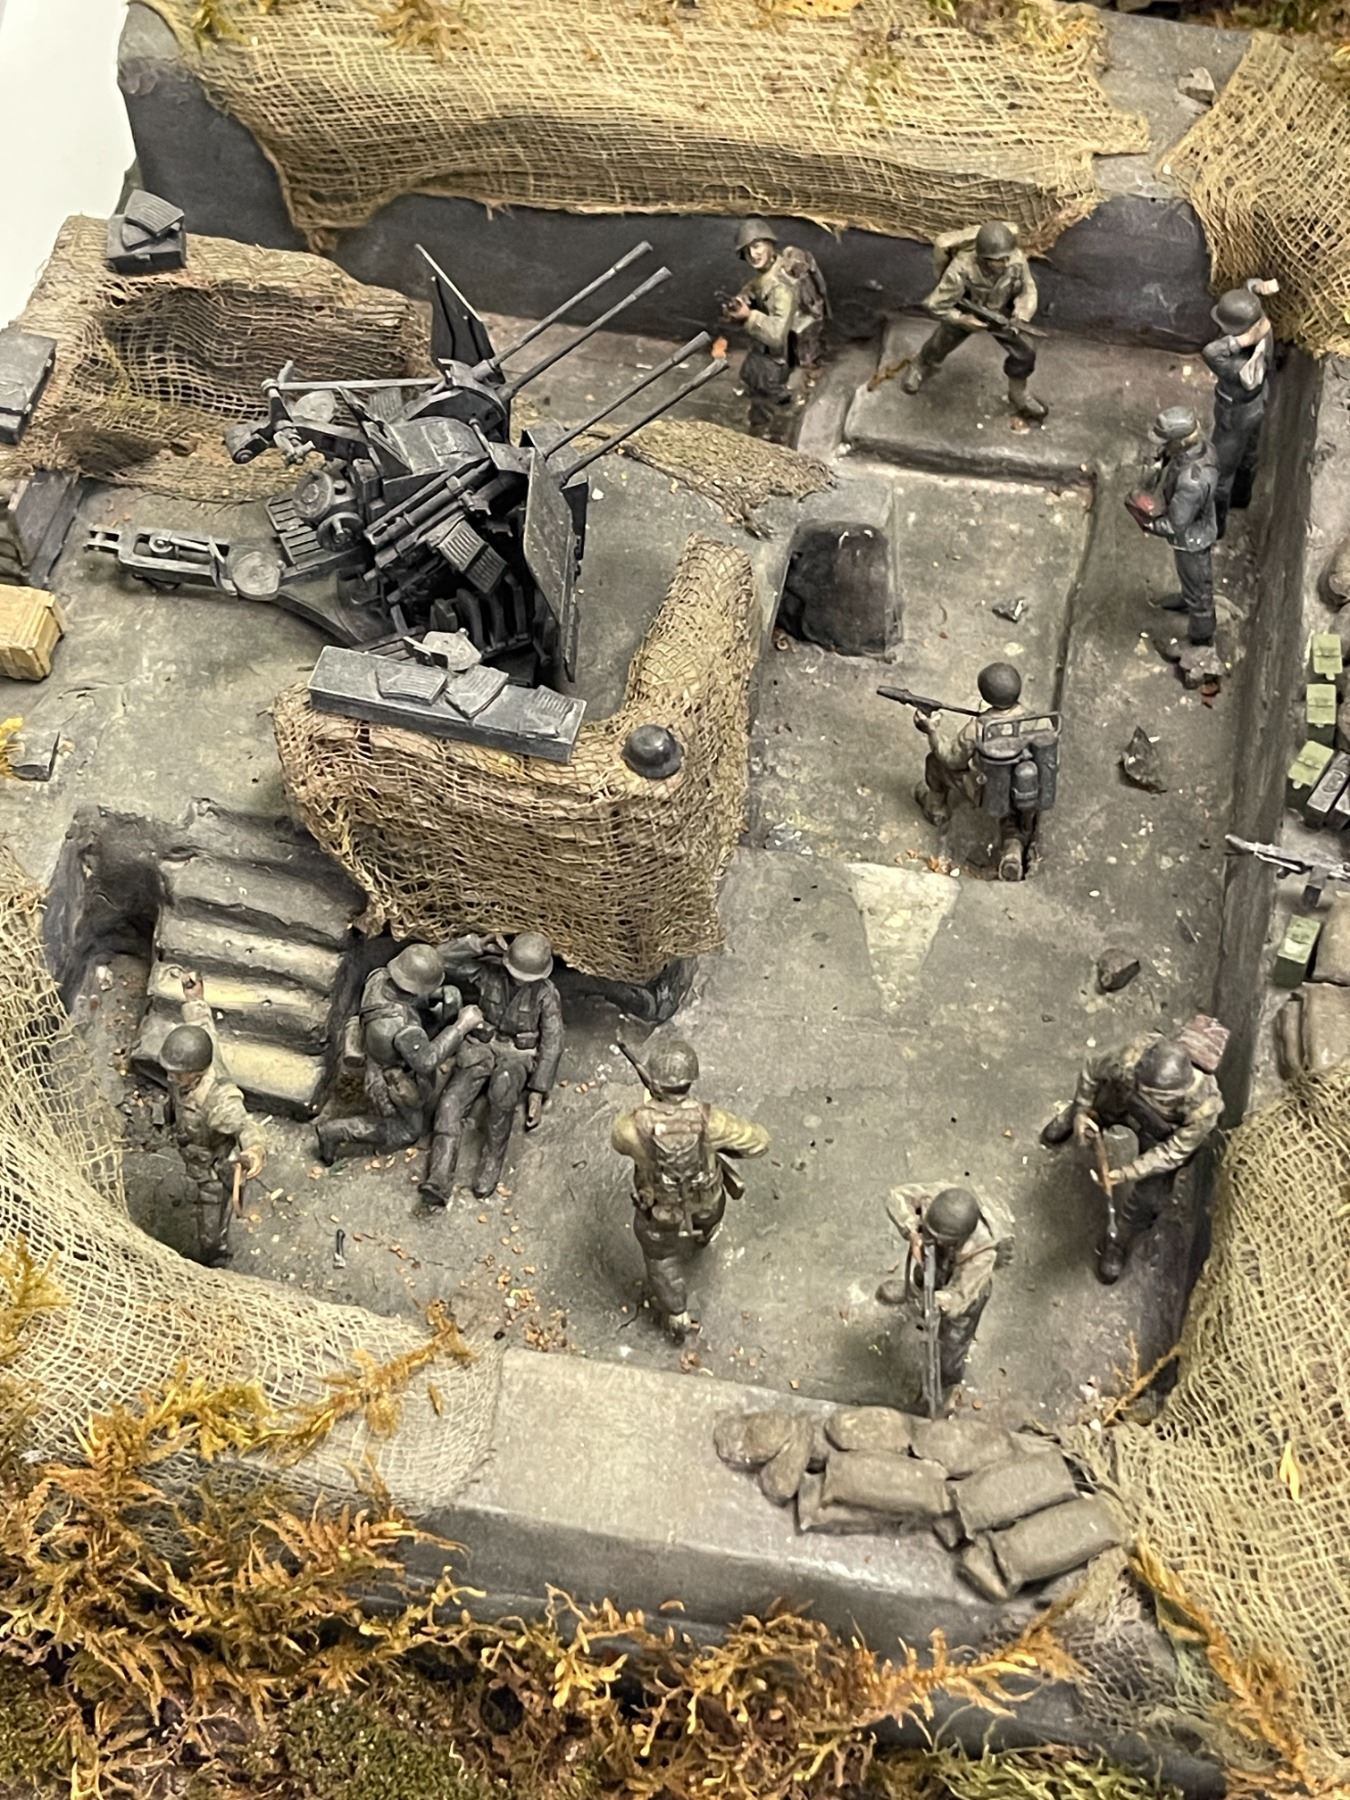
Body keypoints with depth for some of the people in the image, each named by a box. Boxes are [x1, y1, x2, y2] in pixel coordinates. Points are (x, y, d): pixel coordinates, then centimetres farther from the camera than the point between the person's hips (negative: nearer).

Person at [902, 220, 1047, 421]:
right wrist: (963, 320, -37)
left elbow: (1028, 292, -14)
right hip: (964, 314, -2)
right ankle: (920, 367, 57)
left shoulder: (1017, 261, -34)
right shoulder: (962, 269, -43)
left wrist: (1020, 316, -30)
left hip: (1000, 313, 2)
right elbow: (936, 305, -31)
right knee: (939, 346, 19)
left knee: (1024, 352, 0)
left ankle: (1018, 394, 29)